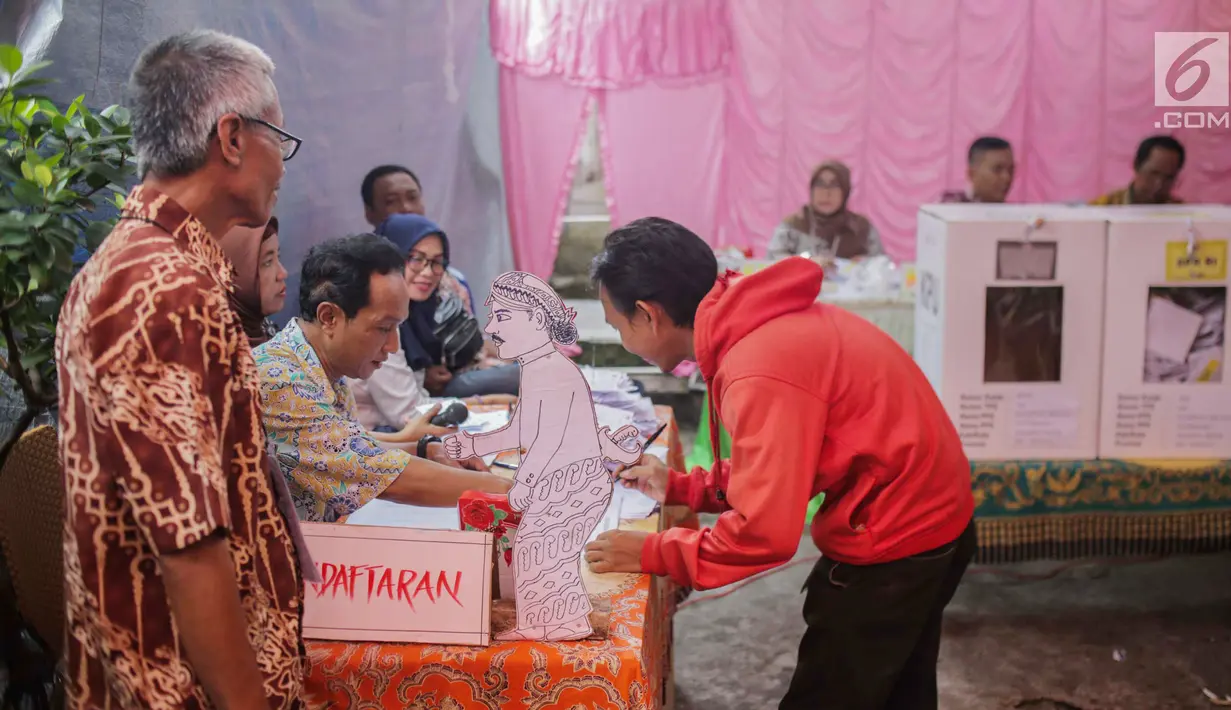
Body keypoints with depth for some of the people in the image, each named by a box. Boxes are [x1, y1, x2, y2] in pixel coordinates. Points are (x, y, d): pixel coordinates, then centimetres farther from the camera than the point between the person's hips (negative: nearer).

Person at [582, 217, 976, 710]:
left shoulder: (760, 370, -29)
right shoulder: (759, 325, 2)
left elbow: (764, 532, -28)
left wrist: (651, 553, -17)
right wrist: (680, 488, 10)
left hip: (893, 541, -9)